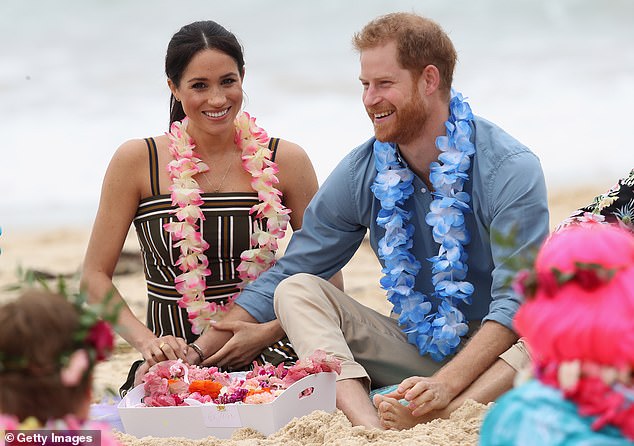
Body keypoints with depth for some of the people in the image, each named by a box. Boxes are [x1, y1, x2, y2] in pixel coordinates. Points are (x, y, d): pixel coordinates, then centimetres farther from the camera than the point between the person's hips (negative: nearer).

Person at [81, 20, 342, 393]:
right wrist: (147, 342, -12)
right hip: (172, 363, 0)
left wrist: (267, 333, -10)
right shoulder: (137, 161, 2)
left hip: (265, 361, 0)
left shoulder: (285, 161, 4)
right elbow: (95, 276, 4)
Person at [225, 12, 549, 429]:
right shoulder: (361, 174, 0)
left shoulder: (510, 169, -14)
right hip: (416, 349, 4)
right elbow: (287, 274, 5)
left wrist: (447, 383, -35)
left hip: (493, 355, -4)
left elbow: (518, 301, -21)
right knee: (296, 290, -14)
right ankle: (370, 428, -39)